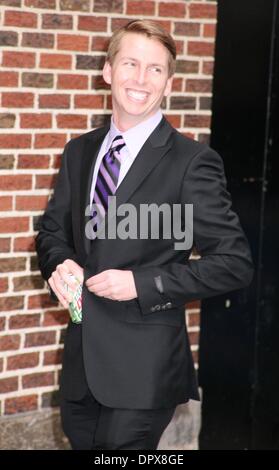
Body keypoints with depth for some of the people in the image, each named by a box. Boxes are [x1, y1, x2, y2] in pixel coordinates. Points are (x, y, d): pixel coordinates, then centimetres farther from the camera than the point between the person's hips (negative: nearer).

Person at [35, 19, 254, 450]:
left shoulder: (192, 162, -10)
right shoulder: (79, 151, 8)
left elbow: (235, 263, -10)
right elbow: (53, 229, 19)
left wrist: (143, 283, -18)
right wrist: (60, 263, -5)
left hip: (143, 368, -5)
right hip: (81, 362, 6)